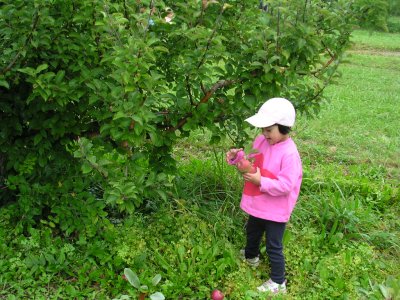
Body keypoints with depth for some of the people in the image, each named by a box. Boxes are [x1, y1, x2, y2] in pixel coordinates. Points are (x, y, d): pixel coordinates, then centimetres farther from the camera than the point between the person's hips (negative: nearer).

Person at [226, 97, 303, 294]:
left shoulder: (289, 153, -28)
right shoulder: (261, 141, -4)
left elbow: (286, 185, -30)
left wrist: (261, 181, -33)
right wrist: (237, 156, -8)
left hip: (276, 211, -8)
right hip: (258, 205, 9)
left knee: (274, 246, 6)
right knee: (252, 232, 32)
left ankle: (278, 283, 24)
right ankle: (251, 256, 61)